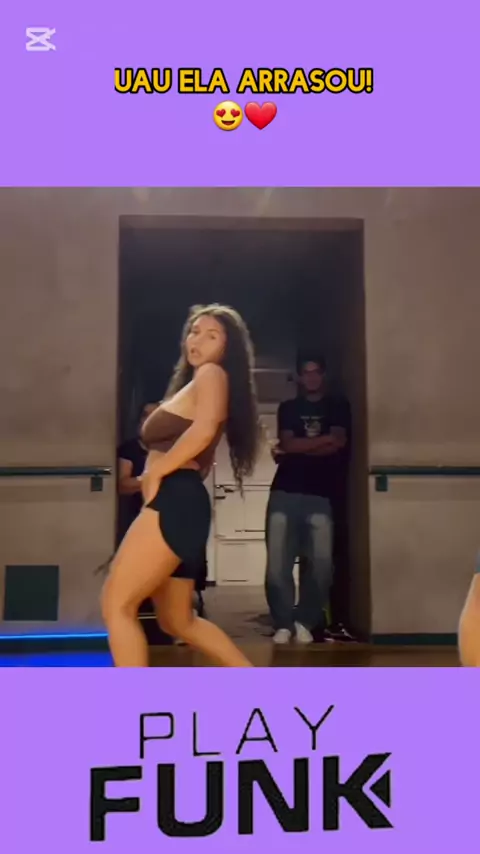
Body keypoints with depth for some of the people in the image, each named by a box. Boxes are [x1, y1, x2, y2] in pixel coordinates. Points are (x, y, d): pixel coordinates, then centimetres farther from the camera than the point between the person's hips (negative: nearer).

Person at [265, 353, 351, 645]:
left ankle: (305, 621, 7)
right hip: (285, 493, 1)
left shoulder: (338, 407, 15)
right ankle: (283, 623, 4)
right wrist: (323, 439, -2)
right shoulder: (288, 408, 17)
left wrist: (296, 450, -1)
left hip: (321, 495, -1)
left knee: (321, 563, -10)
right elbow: (287, 444, 1)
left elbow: (339, 445, -1)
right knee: (277, 564, -8)